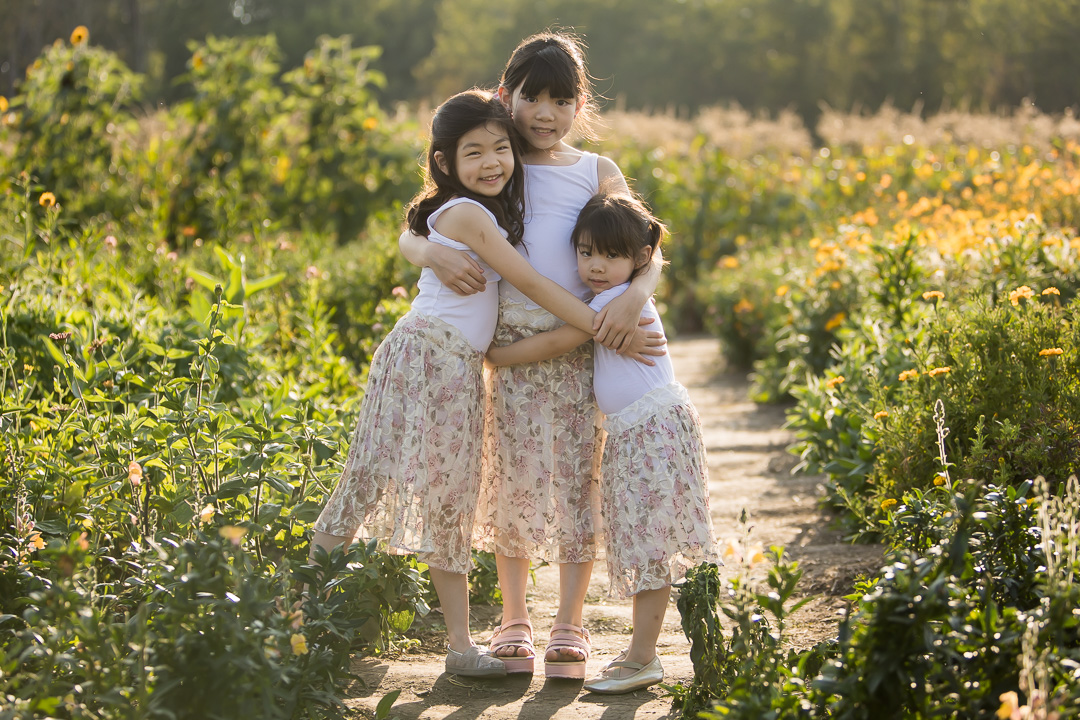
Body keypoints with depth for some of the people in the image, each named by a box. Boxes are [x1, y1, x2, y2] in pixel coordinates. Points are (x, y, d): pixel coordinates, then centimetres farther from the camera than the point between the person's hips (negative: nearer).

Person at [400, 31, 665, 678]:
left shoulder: (598, 173, 6)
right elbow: (409, 234, 5)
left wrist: (635, 294, -22)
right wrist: (434, 254, -18)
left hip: (585, 344, 0)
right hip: (511, 340, 0)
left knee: (578, 477, 1)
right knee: (514, 476, 4)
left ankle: (569, 626, 11)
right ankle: (514, 619, 17)